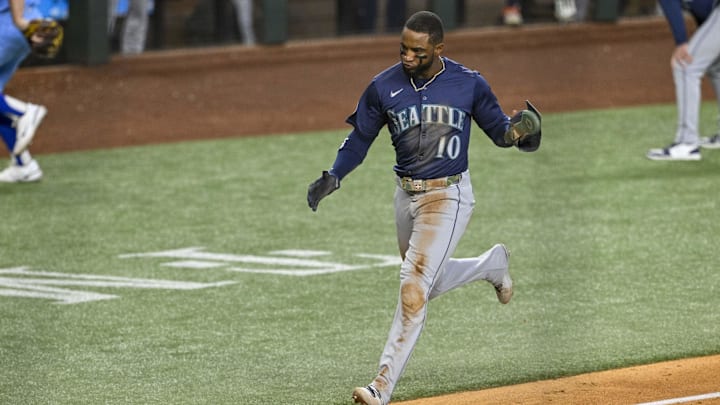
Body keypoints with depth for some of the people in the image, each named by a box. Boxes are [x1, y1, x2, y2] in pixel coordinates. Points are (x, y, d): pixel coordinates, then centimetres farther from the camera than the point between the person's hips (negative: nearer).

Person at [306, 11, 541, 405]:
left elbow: (498, 129, 1)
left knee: (414, 287, -14)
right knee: (431, 282, 22)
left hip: (448, 197, -5)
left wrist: (519, 130, -23)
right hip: (406, 195, 5)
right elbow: (360, 138, 6)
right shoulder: (384, 87, -5)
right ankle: (491, 263, 52)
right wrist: (332, 177, -8)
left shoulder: (469, 84, -11)